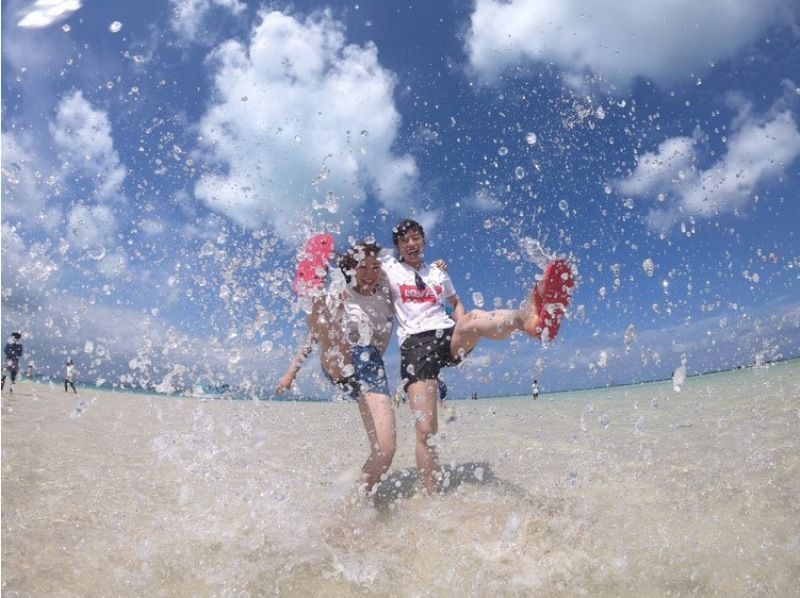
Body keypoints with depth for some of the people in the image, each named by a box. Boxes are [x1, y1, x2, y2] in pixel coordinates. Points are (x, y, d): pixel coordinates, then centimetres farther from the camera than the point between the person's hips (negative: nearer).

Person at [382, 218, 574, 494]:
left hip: (448, 335, 2)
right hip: (415, 344, -2)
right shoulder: (389, 269, 15)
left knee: (474, 318, -35)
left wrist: (463, 327, 16)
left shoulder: (438, 272, 25)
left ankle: (530, 317, -66)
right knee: (425, 430, -14)